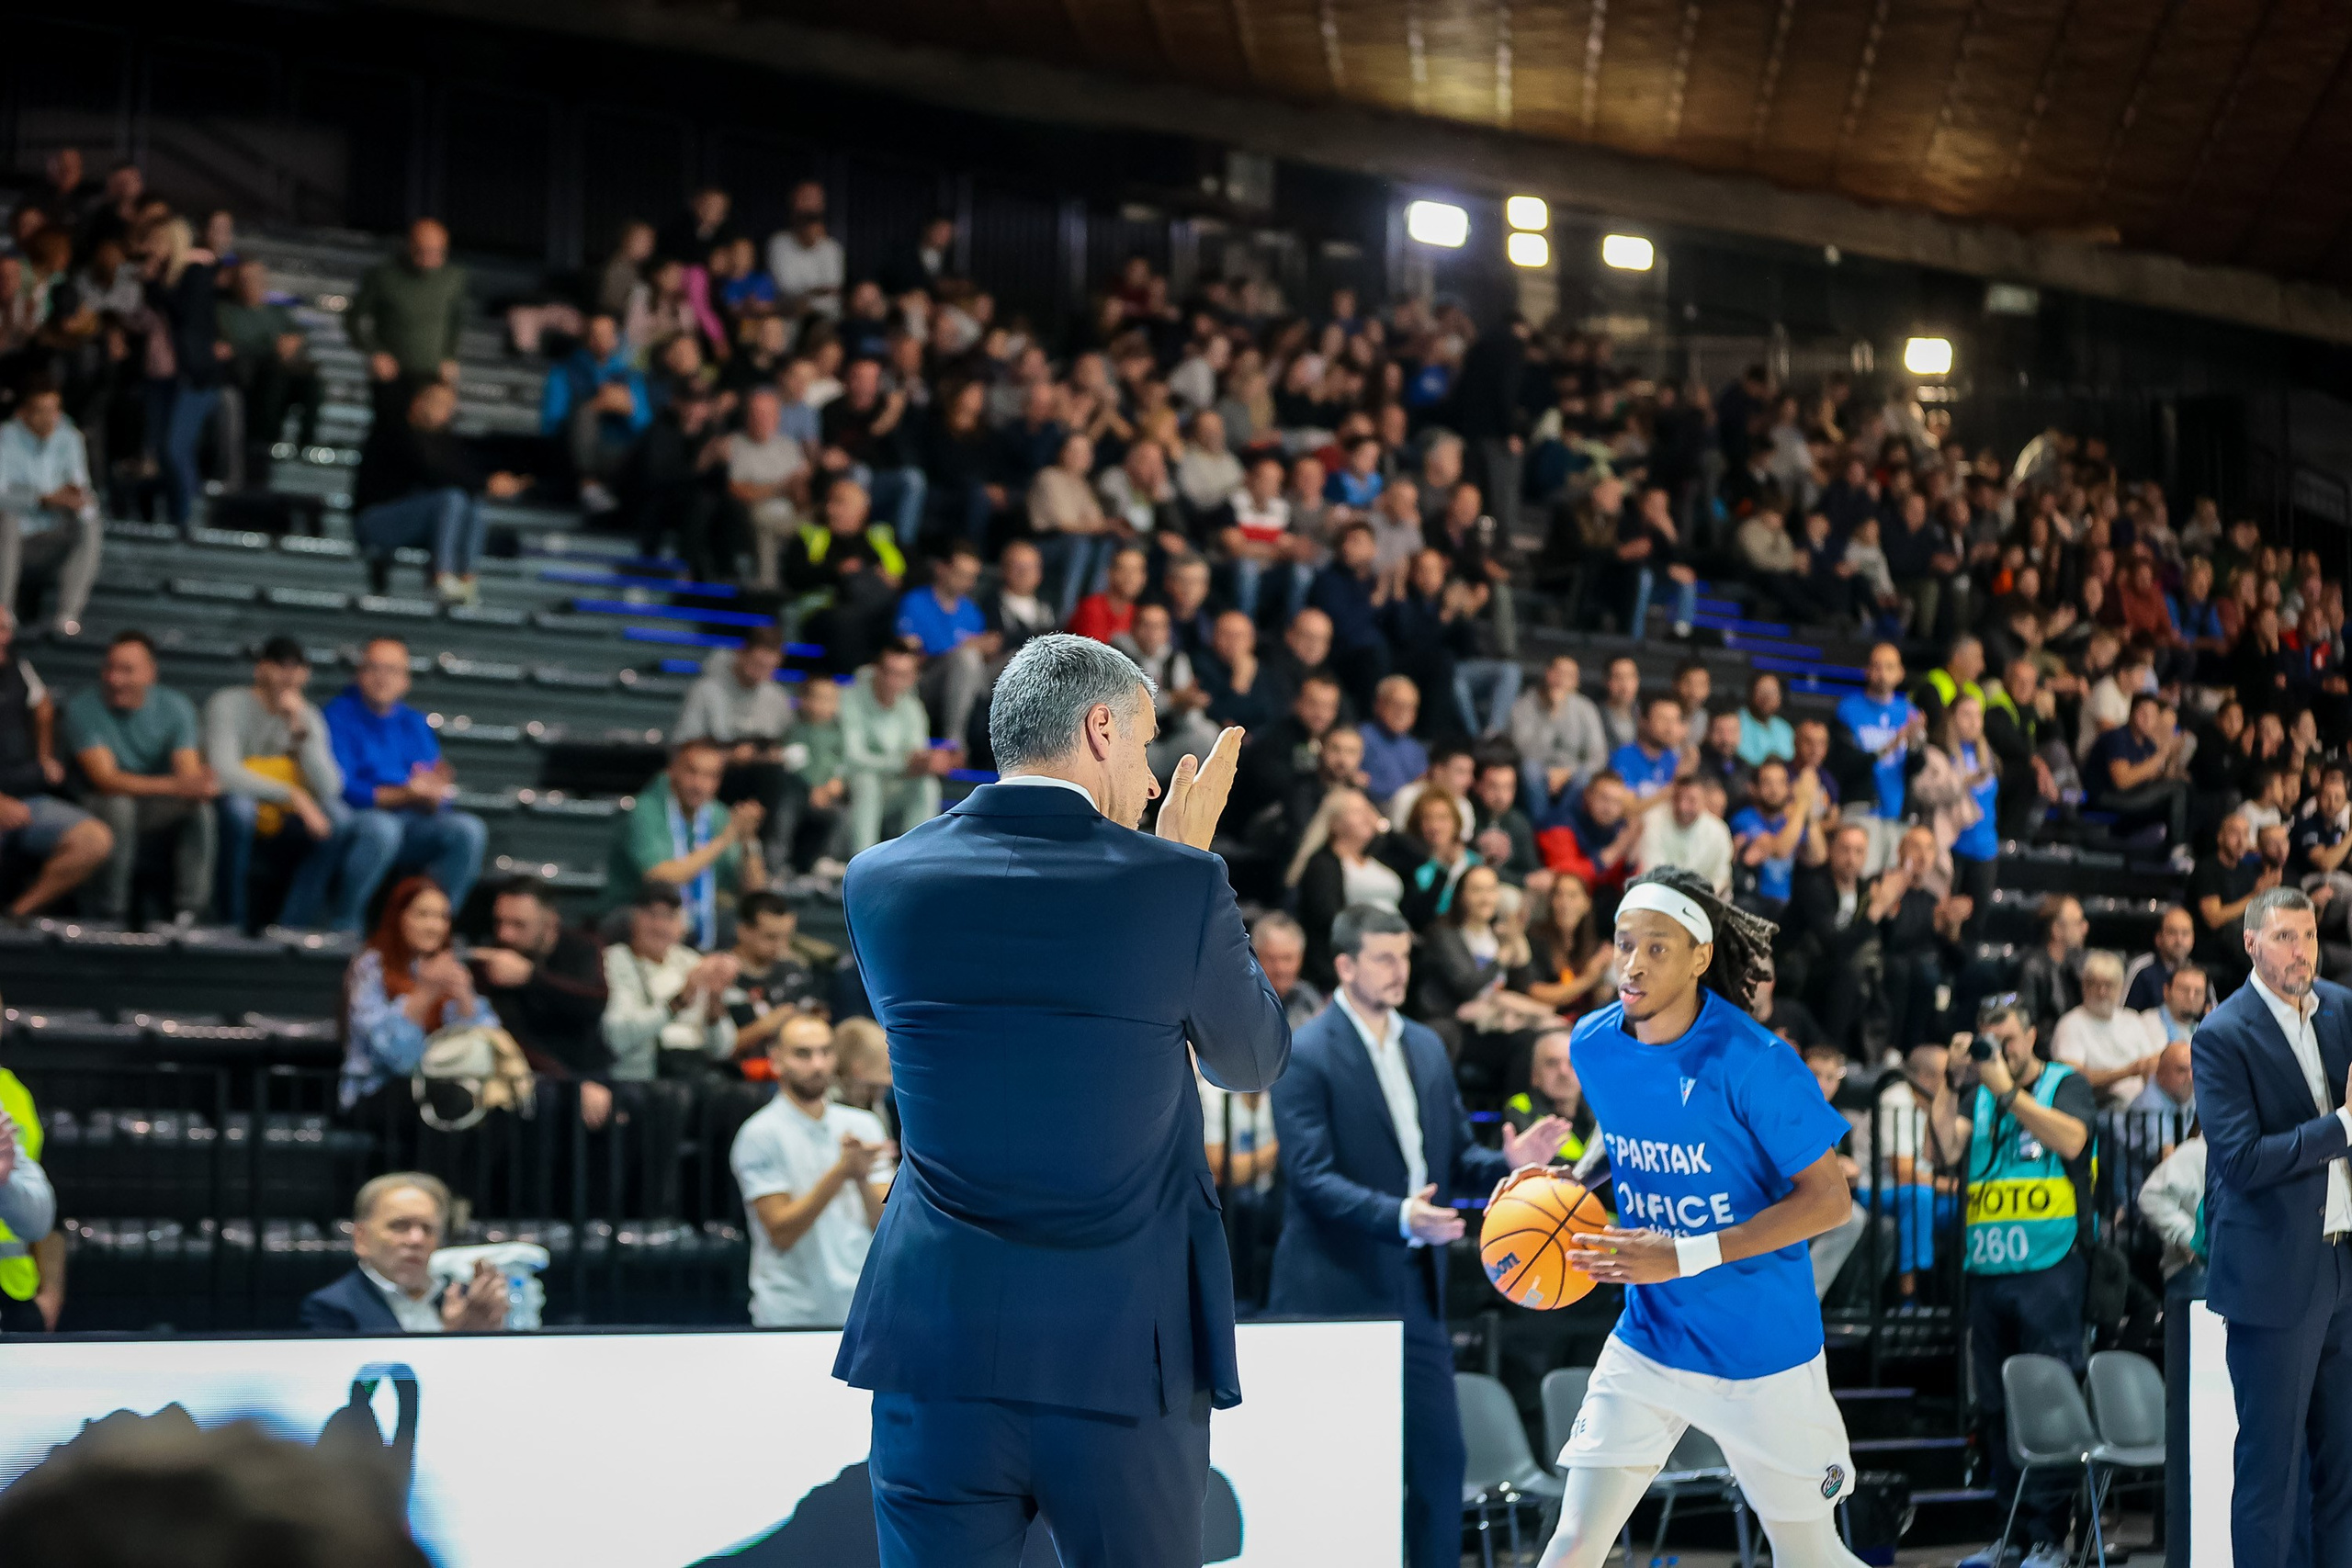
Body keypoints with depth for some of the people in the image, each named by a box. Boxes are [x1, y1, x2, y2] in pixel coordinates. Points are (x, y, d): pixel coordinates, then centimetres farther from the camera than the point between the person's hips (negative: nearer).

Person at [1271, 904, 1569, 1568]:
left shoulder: (1426, 1047, 12)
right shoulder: (1305, 1057, -10)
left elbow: (1455, 1156, 16)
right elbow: (1311, 1177, -18)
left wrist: (1508, 1161, -5)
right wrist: (1398, 1215, -31)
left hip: (1416, 1290, 7)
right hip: (1336, 1294, -7)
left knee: (1441, 1458, 7)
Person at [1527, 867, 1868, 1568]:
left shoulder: (1753, 1061, -20)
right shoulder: (1592, 1044, -3)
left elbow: (1828, 1199, -17)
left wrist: (1684, 1257, -23)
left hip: (1762, 1349, -4)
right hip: (1647, 1345, 4)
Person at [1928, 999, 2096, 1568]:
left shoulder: (2066, 1084, 7)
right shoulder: (1977, 1095, 17)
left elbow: (2071, 1139, -12)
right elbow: (1946, 1149, 2)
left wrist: (2007, 1089, -12)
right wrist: (1952, 1083, -4)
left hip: (2048, 1268, -4)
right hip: (1986, 1270, 5)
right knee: (1995, 1408, 5)